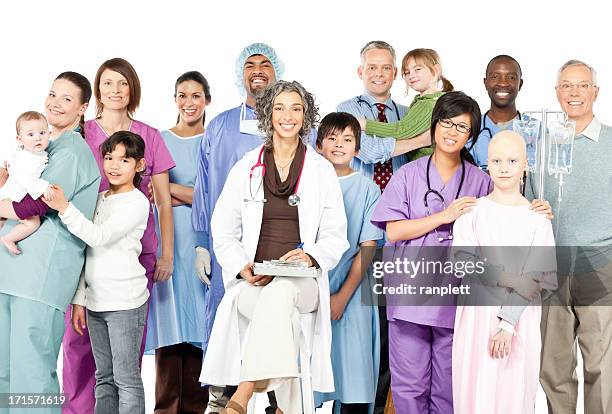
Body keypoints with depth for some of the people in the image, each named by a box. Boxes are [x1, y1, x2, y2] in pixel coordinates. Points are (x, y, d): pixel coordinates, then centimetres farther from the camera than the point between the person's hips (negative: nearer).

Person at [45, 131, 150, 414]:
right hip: (95, 300, 7)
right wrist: (79, 299, 12)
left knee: (126, 378, -3)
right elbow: (87, 252, 16)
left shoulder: (138, 202, -7)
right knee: (104, 377, 13)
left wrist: (65, 208, -27)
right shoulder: (99, 199, 15)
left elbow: (100, 236, -19)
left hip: (125, 301, -7)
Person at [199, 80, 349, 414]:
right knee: (281, 314, -36)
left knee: (280, 293, -38)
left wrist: (311, 255, -12)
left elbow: (336, 236, 10)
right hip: (252, 282, 1)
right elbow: (223, 231, 13)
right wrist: (242, 267, -7)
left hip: (302, 283, 0)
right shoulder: (246, 168, 12)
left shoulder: (322, 170, 11)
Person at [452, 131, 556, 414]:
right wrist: (513, 280, -17)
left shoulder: (537, 218, 1)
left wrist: (508, 323, -14)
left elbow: (541, 276, -6)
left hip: (521, 321, 0)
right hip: (477, 315, 0)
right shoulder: (473, 212, 3)